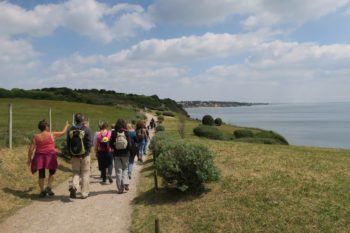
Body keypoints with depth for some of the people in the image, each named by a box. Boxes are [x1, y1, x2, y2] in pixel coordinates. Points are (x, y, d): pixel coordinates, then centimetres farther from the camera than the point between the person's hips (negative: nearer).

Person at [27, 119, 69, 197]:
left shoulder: (35, 137, 1)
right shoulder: (52, 135, -4)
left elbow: (31, 149, 0)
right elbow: (63, 132, 10)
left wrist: (29, 159, 9)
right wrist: (66, 125, 28)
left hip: (39, 157, 3)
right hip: (50, 156, -2)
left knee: (41, 174, 12)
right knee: (52, 172, 16)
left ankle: (42, 191, 17)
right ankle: (49, 187, 3)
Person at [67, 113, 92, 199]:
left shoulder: (70, 130, 1)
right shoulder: (86, 130, -11)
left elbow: (68, 144, 3)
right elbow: (89, 143, -13)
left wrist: (71, 154, 8)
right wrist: (87, 152, 0)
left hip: (74, 156, 3)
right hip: (84, 155, -3)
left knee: (76, 172, 17)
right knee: (85, 174, 8)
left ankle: (73, 185, -9)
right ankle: (84, 193, 11)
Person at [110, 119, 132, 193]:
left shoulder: (114, 133, -7)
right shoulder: (126, 133, -7)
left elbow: (111, 144, -5)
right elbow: (129, 144, -7)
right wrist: (129, 151, 10)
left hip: (117, 154, 0)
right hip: (125, 154, 0)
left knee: (118, 170, 7)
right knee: (125, 169, 19)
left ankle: (120, 188, 9)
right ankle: (125, 183, 0)